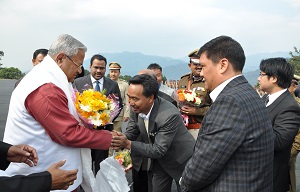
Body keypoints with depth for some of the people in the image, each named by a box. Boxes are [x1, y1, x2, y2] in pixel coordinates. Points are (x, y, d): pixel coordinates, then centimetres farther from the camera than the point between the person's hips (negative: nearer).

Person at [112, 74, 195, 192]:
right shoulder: (136, 108, -16)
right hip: (159, 160, 6)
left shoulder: (170, 115, -36)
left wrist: (128, 144, -36)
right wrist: (118, 140, -26)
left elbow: (158, 150, -32)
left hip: (181, 162, -5)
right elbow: (130, 133, -4)